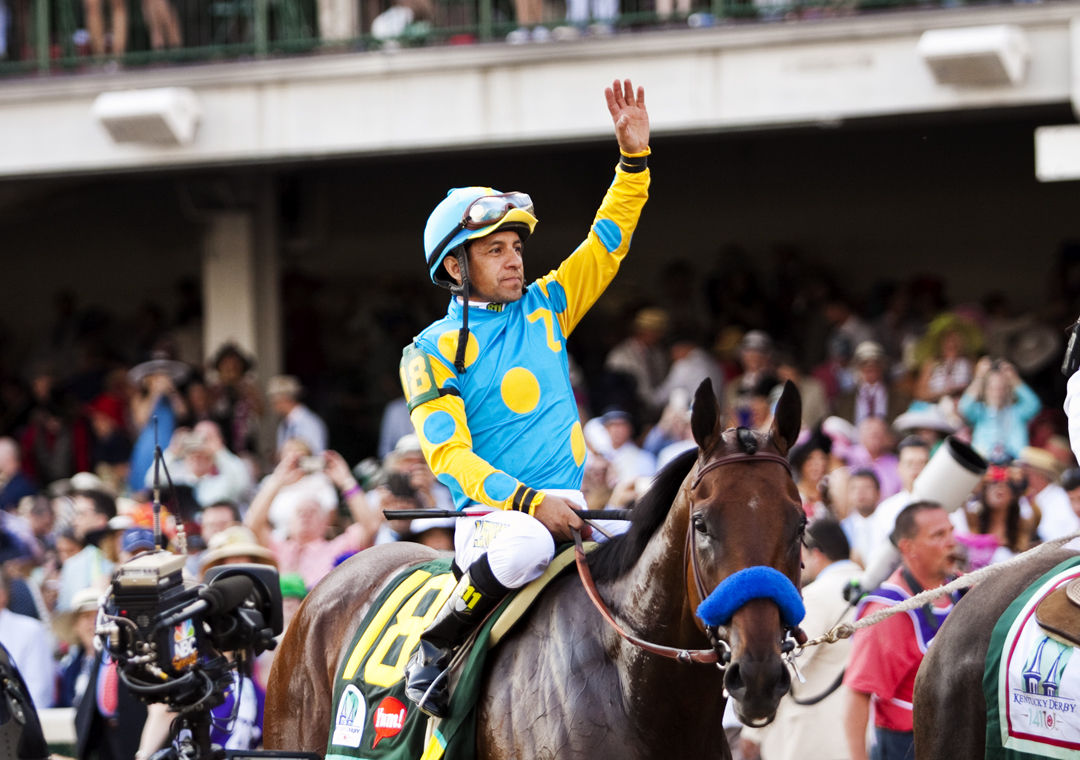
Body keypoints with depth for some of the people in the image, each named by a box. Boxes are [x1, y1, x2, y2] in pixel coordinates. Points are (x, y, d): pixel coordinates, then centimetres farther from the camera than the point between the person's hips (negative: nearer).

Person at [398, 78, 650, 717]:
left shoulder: (545, 310, 15)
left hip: (568, 508, 5)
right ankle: (435, 651, -17)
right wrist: (530, 502, -22)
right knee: (526, 546, -40)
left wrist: (635, 156, 3)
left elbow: (607, 244, 16)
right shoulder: (432, 353, 0)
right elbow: (450, 455, -9)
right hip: (492, 515, -5)